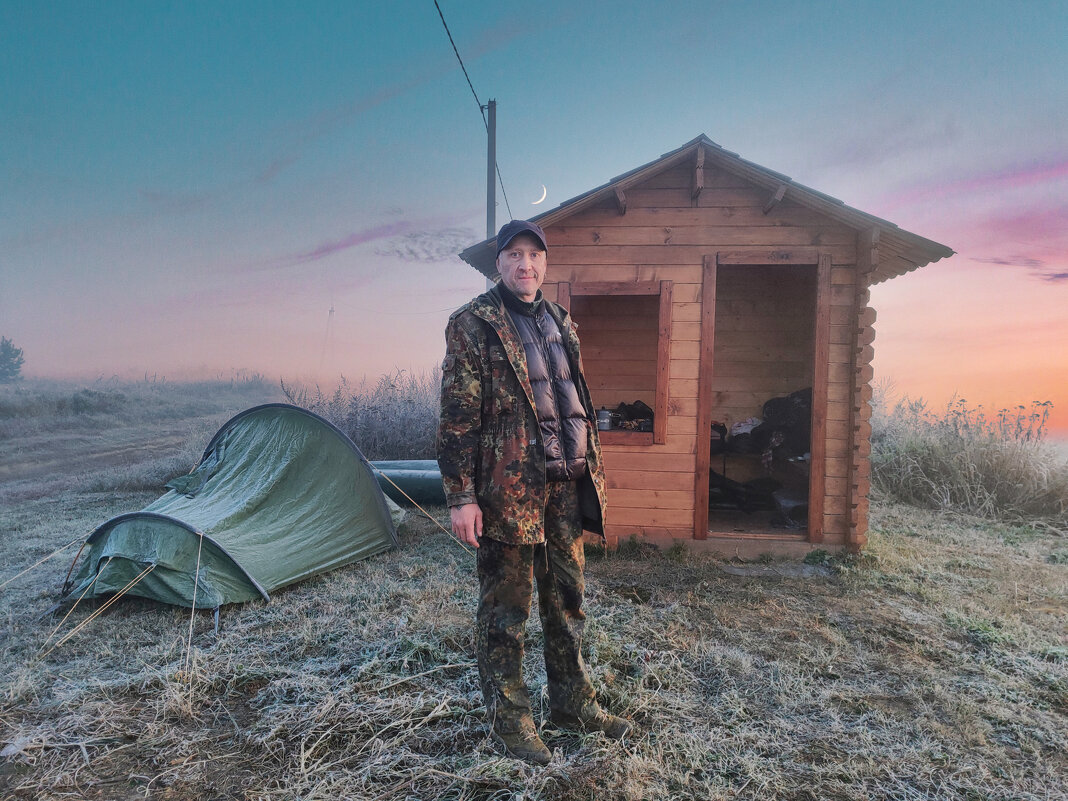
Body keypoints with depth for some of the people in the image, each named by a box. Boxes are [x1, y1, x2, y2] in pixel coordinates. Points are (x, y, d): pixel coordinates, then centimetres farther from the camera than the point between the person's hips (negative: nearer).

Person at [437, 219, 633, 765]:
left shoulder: (561, 323, 15)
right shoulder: (472, 325, -6)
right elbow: (458, 415, -10)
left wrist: (592, 469, 17)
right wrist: (461, 497, -14)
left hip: (566, 483, 6)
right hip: (508, 486, -6)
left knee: (567, 597, 17)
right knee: (506, 607, 7)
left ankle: (572, 703, 34)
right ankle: (508, 718, 24)